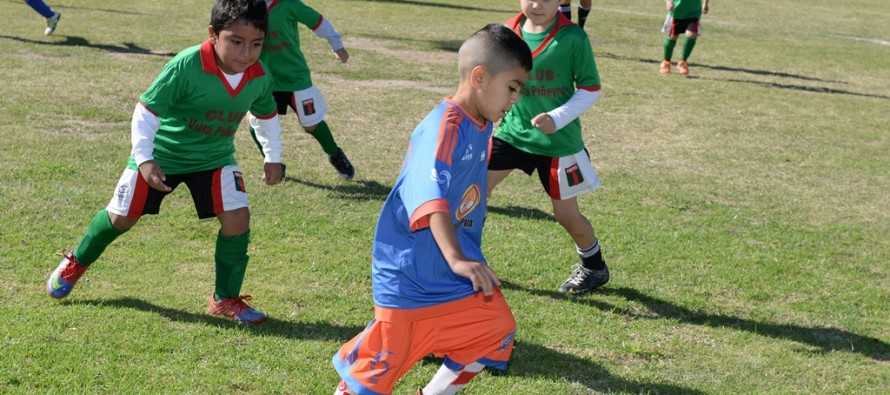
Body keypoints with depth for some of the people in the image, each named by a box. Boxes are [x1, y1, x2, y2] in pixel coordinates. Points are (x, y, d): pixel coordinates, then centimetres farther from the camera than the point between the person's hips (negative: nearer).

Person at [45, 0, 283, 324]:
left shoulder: (260, 78, -17)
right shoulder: (186, 66, -33)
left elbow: (267, 116, 7)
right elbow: (147, 110, -24)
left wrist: (273, 157, 5)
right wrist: (144, 159, -28)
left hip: (214, 158, 3)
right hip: (160, 154, -3)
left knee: (237, 219, -15)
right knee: (122, 218, 10)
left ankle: (226, 300, 3)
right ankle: (76, 263, 40)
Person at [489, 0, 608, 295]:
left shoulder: (573, 37, -15)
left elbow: (590, 90, -9)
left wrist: (557, 119, -19)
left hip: (558, 141, -3)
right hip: (512, 132, 4)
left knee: (566, 213, 6)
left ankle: (594, 267, 33)